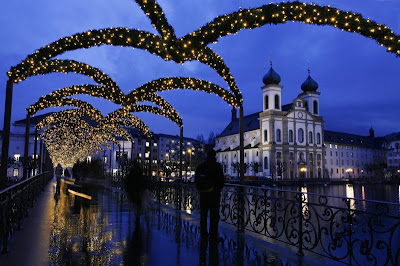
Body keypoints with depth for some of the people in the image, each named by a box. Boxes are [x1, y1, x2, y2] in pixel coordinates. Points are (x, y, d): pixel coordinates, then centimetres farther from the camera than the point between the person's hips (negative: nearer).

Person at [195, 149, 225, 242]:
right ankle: (213, 236, 5)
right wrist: (219, 188, 7)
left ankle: (203, 234, 23)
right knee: (214, 215, 3)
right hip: (214, 193, -5)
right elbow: (221, 180, -10)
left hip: (202, 193, 5)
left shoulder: (200, 166, 5)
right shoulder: (217, 166, -10)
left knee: (203, 214, 15)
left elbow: (196, 180, 7)